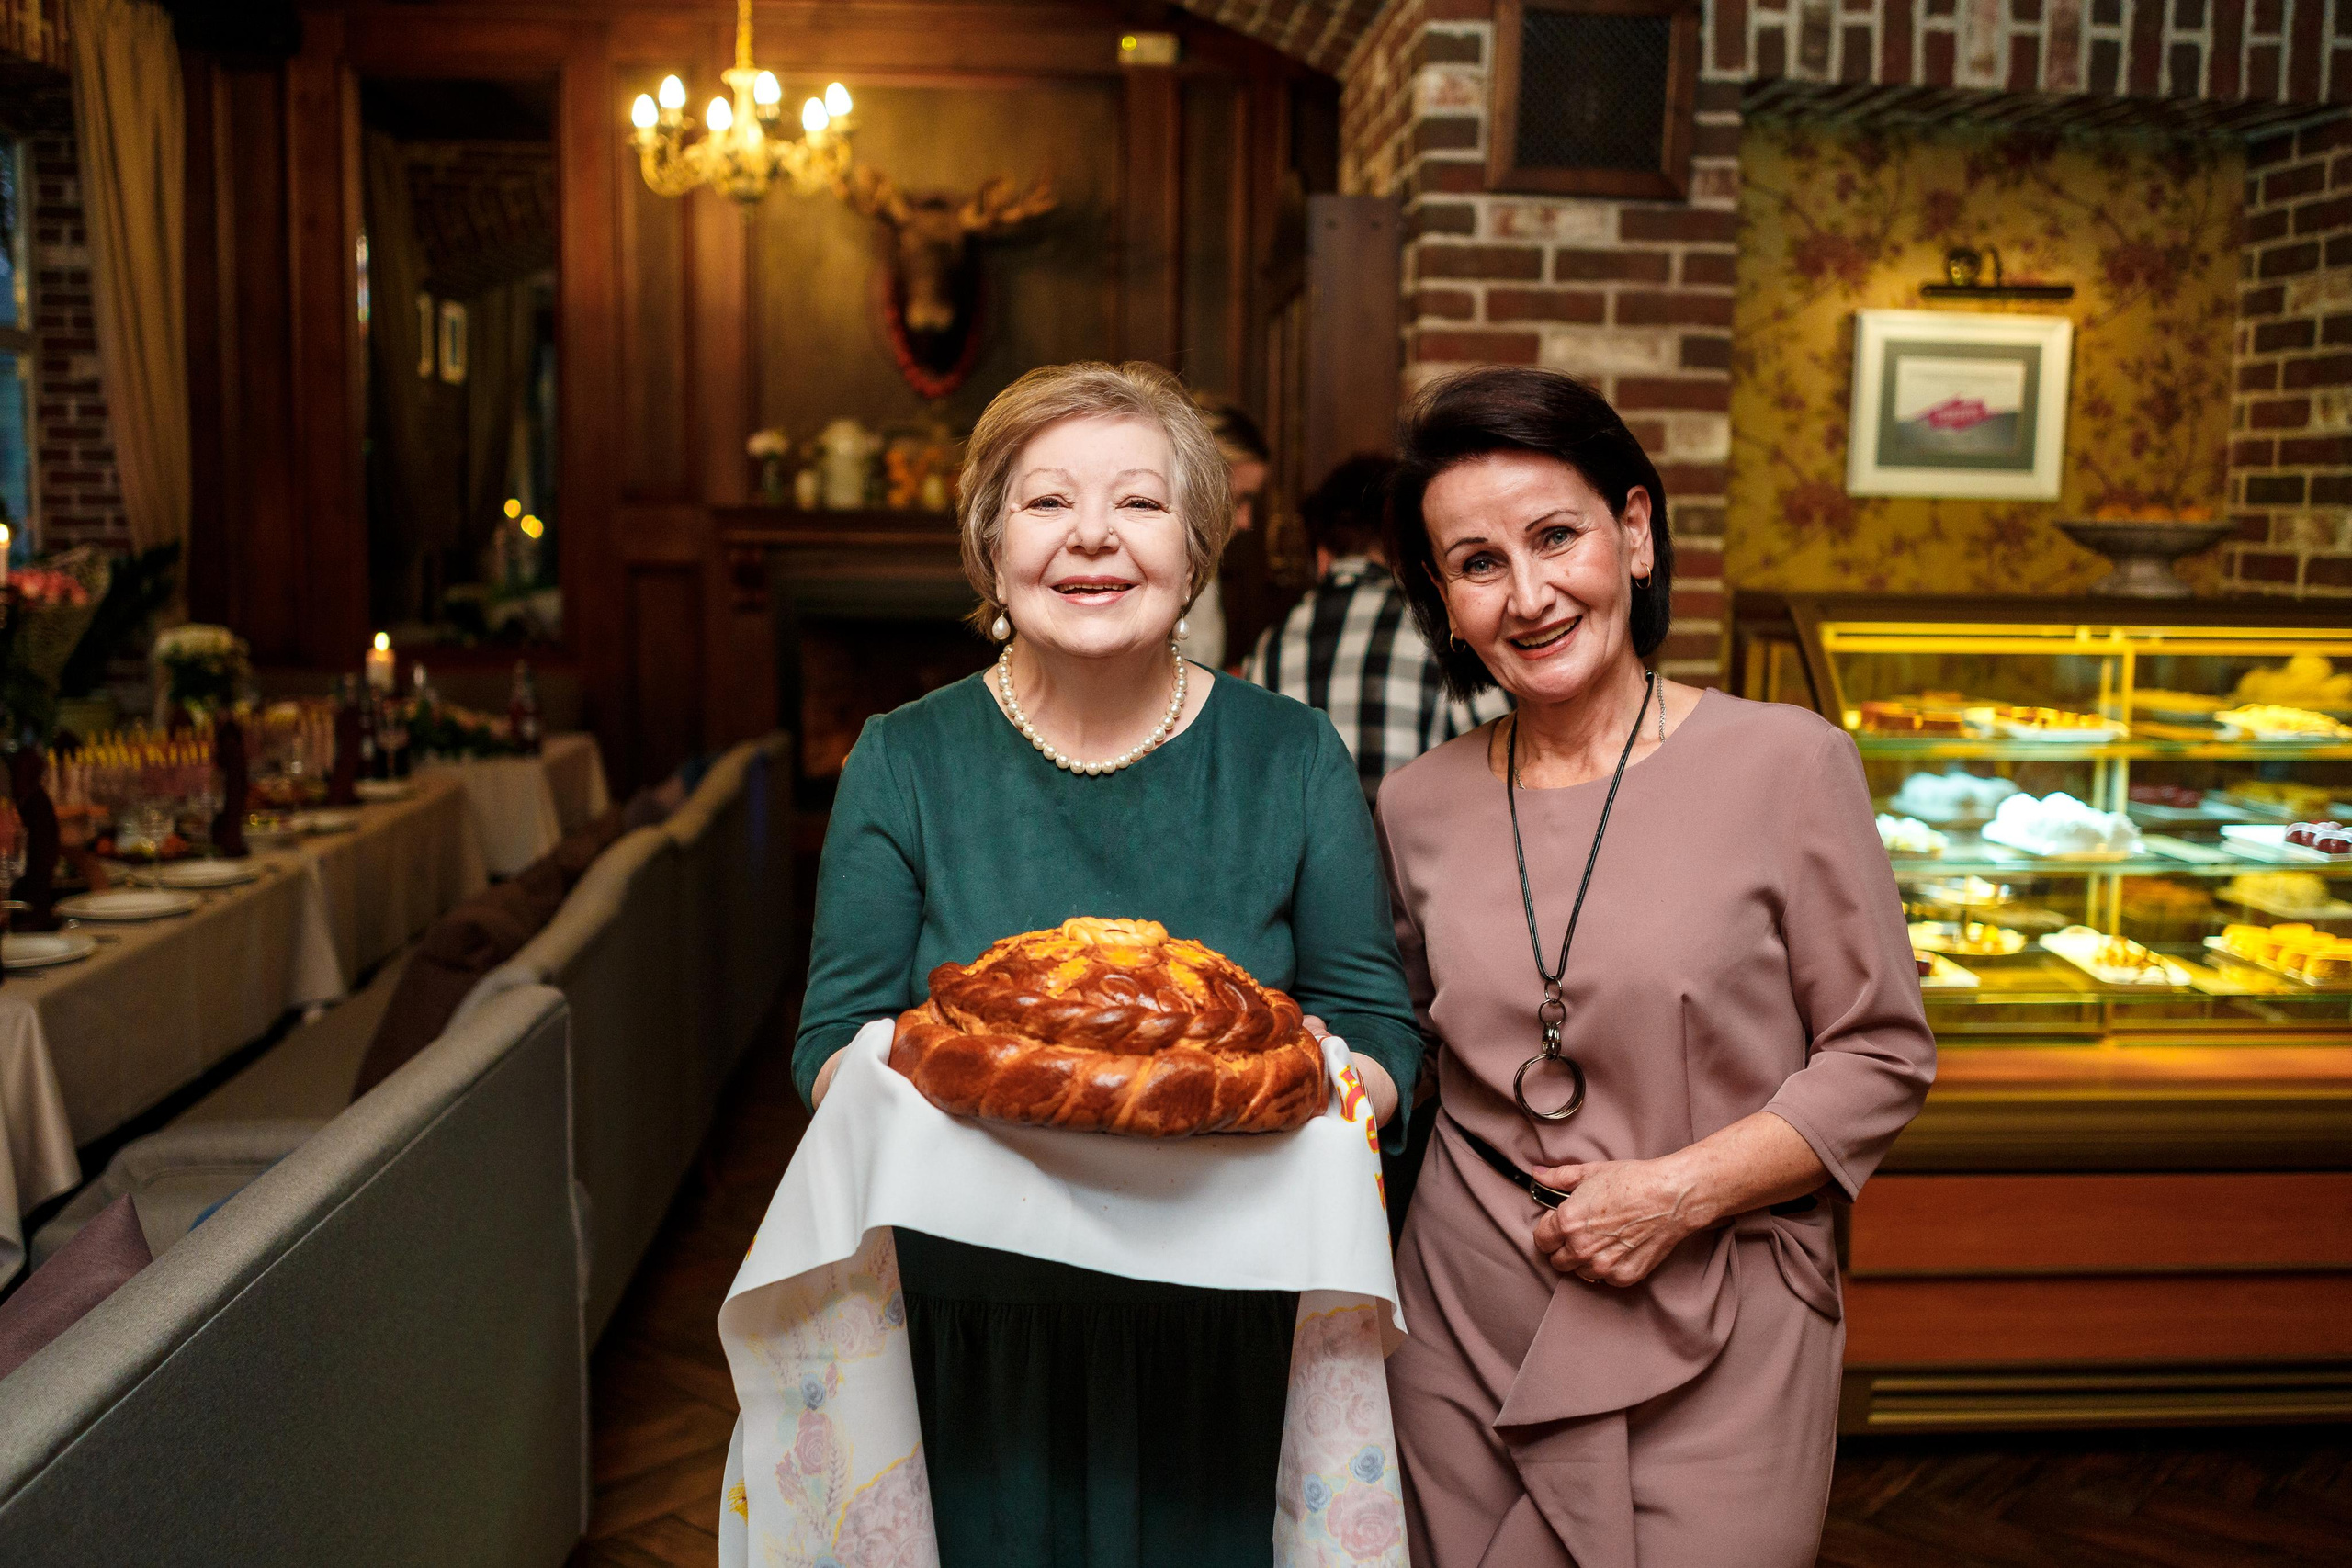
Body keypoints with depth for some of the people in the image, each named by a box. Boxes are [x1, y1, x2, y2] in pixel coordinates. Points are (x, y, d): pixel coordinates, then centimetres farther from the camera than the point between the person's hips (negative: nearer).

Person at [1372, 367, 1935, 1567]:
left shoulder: (1784, 763, -7)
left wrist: (1681, 1189, -14)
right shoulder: (1417, 808, 2)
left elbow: (1882, 1057, -4)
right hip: (1466, 1340, 3)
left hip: (1716, 1352, -2)